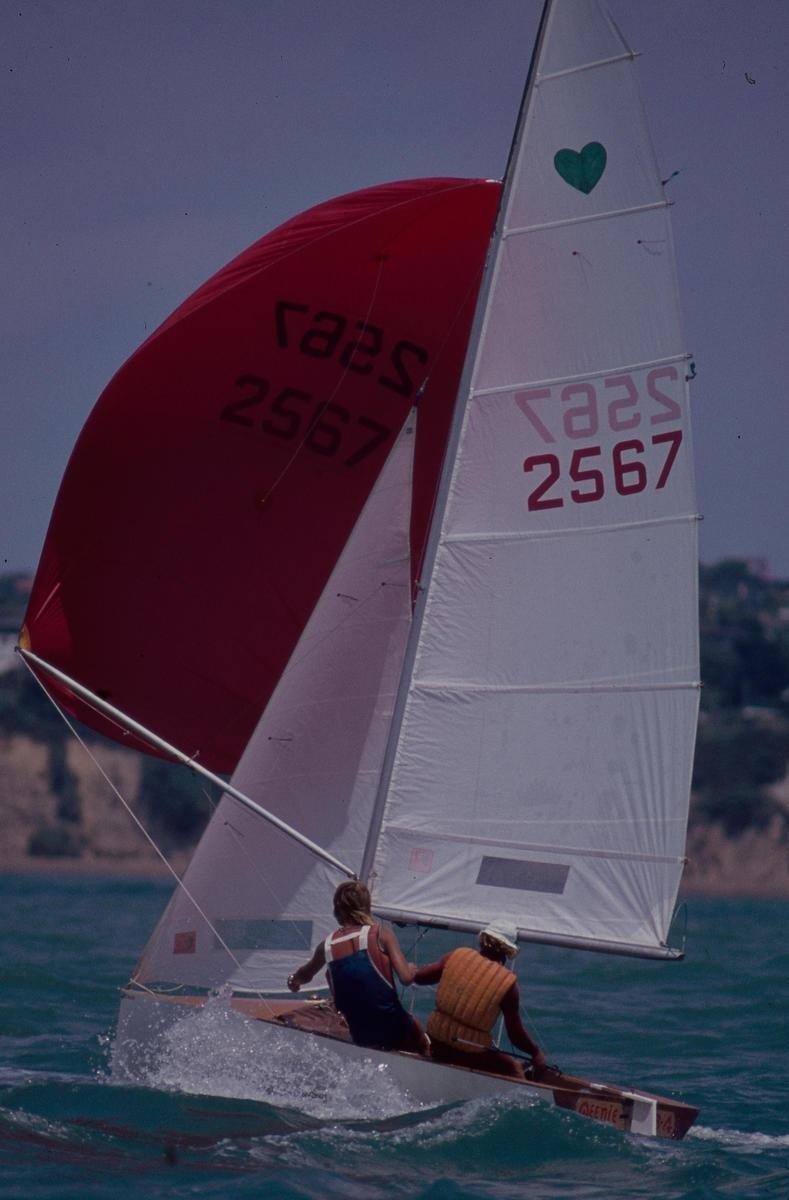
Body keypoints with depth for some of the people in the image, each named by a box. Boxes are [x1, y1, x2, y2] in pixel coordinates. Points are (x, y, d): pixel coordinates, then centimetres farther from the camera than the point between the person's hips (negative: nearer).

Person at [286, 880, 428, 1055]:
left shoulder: (327, 945, 2)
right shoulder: (380, 935, -8)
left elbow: (305, 974, 23)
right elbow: (406, 977, -15)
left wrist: (294, 980, 46)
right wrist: (412, 968, 9)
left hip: (360, 1039, 2)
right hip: (395, 1032, -2)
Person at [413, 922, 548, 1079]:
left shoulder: (457, 955, -3)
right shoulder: (508, 983, -11)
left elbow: (418, 977, 6)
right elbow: (516, 1036, -6)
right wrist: (536, 1052, 11)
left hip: (436, 1046, 3)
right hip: (471, 1055, -2)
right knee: (514, 1068, 21)